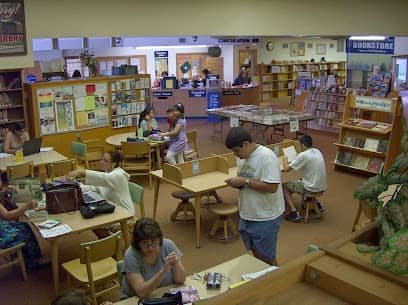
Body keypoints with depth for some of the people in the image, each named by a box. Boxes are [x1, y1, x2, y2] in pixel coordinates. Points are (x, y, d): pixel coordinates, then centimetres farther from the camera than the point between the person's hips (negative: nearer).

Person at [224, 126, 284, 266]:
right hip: (247, 215, 8)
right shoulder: (242, 156, 5)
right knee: (256, 253, 21)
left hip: (265, 218, -8)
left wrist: (244, 182, -24)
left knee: (267, 258, 5)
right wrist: (235, 181, -6)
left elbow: (272, 187, -26)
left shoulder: (267, 157, -21)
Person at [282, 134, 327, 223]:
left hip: (312, 188, -8)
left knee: (285, 186, 7)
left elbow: (287, 169, -14)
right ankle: (317, 205, 30)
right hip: (322, 187, 8)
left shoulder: (303, 155, -18)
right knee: (299, 181, 34)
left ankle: (294, 213, -5)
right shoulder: (318, 151, 6)